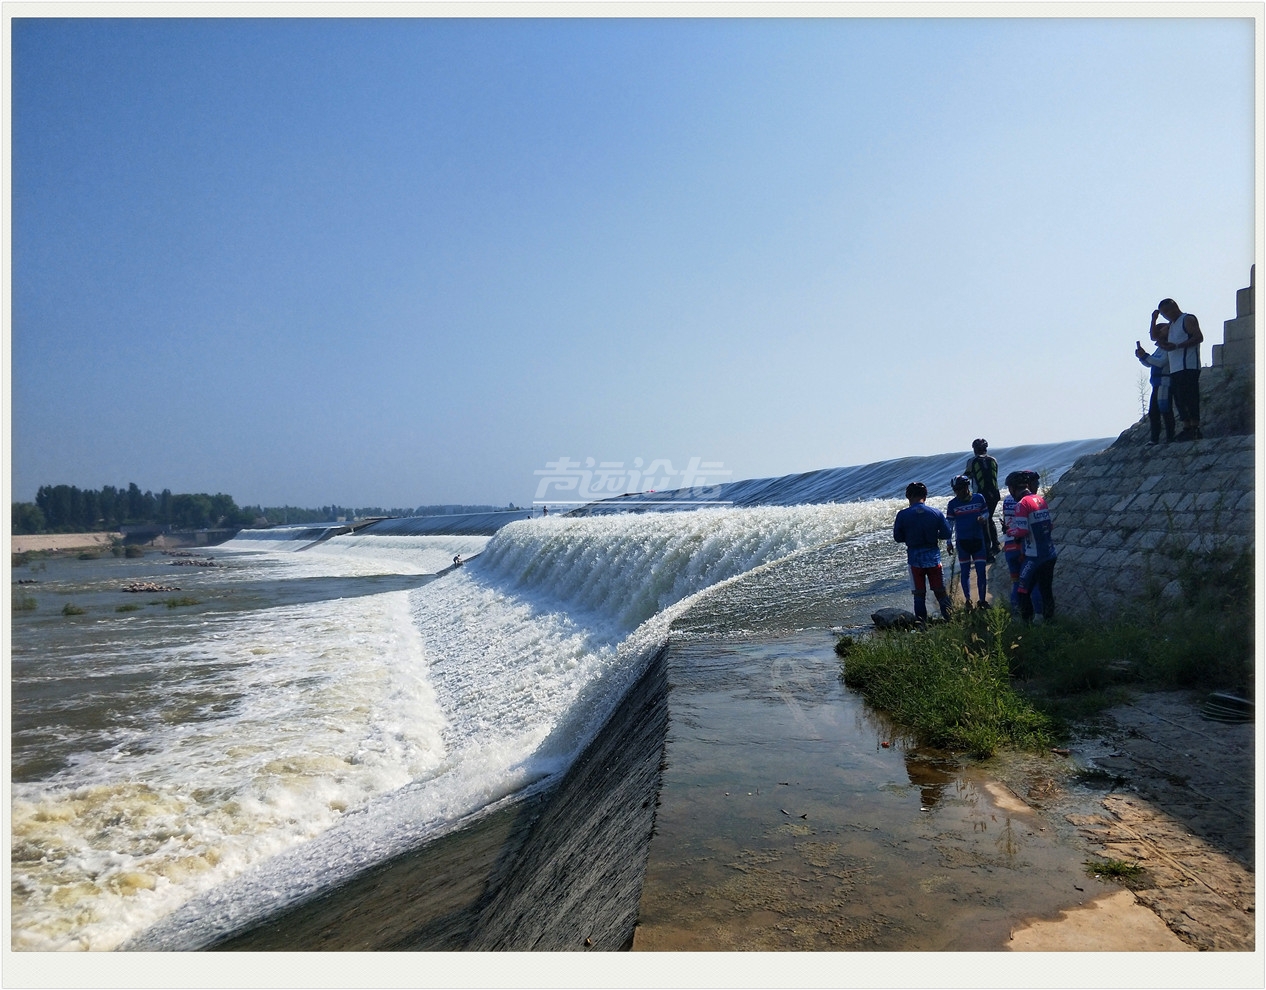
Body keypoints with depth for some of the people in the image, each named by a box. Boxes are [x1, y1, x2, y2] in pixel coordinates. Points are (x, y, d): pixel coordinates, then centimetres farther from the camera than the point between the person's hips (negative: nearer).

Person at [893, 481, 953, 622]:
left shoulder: (902, 515, -9)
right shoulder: (936, 513, -5)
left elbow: (897, 537, -3)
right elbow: (947, 534, -1)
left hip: (914, 557, -1)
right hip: (933, 556, 1)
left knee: (919, 593, 9)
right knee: (940, 590, 12)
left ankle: (921, 621, 11)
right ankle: (949, 615, 11)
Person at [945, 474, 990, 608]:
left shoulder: (979, 498, -3)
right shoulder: (953, 503, -5)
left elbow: (986, 512, 12)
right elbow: (949, 523, 0)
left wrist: (982, 517, -13)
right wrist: (949, 543, -2)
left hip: (978, 540, 1)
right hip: (962, 541, 0)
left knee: (981, 571, 0)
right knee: (965, 571, 6)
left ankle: (982, 600, 10)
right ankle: (967, 600, 15)